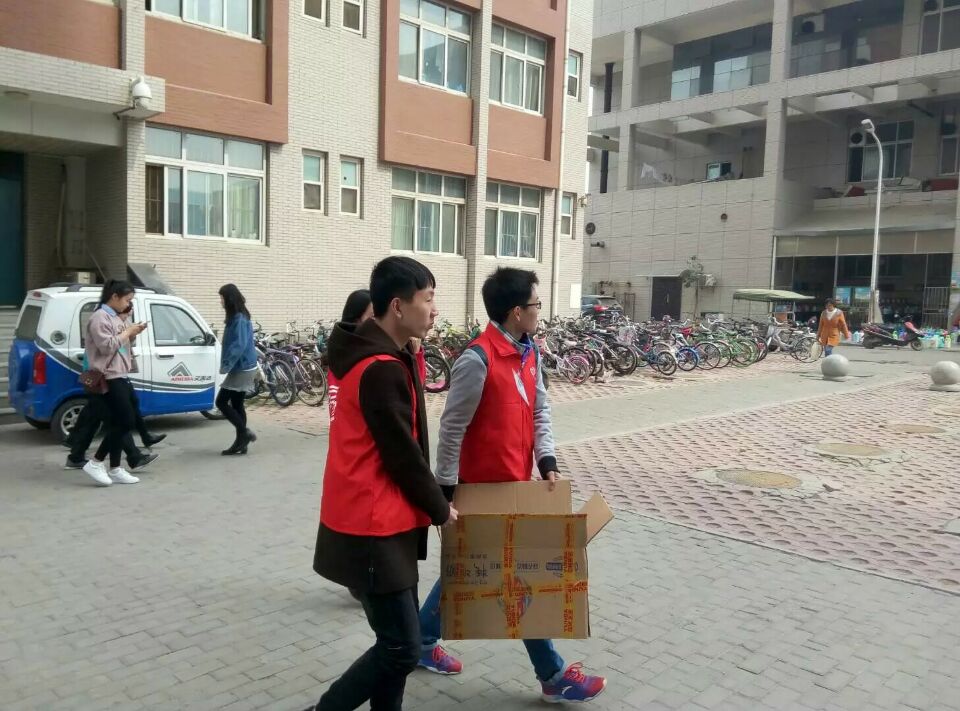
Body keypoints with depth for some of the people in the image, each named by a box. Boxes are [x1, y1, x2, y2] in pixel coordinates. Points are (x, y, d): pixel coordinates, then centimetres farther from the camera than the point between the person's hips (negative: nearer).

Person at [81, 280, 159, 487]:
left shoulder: (115, 318, 17)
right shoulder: (100, 318, -12)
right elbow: (107, 346, -21)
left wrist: (133, 334, 6)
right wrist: (127, 332, -12)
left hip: (119, 377, 10)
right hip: (109, 379, -10)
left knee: (119, 423, 8)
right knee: (126, 422, -10)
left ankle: (115, 470, 11)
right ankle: (95, 463, -2)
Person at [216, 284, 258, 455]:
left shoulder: (239, 319, -17)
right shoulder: (236, 317, 13)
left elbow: (239, 345, -24)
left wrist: (226, 364, -23)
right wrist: (228, 364, 14)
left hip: (241, 368, -10)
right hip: (241, 367, 10)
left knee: (221, 401, -5)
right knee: (236, 404, 11)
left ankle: (245, 432, -3)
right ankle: (241, 441, 15)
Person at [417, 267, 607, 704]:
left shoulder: (529, 353, 5)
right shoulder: (477, 360, -22)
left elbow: (540, 411, 10)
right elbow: (451, 430, -18)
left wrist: (547, 462, -3)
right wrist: (446, 493, -14)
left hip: (516, 484, 9)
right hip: (484, 490, -9)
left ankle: (422, 640, 40)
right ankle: (553, 676, 19)